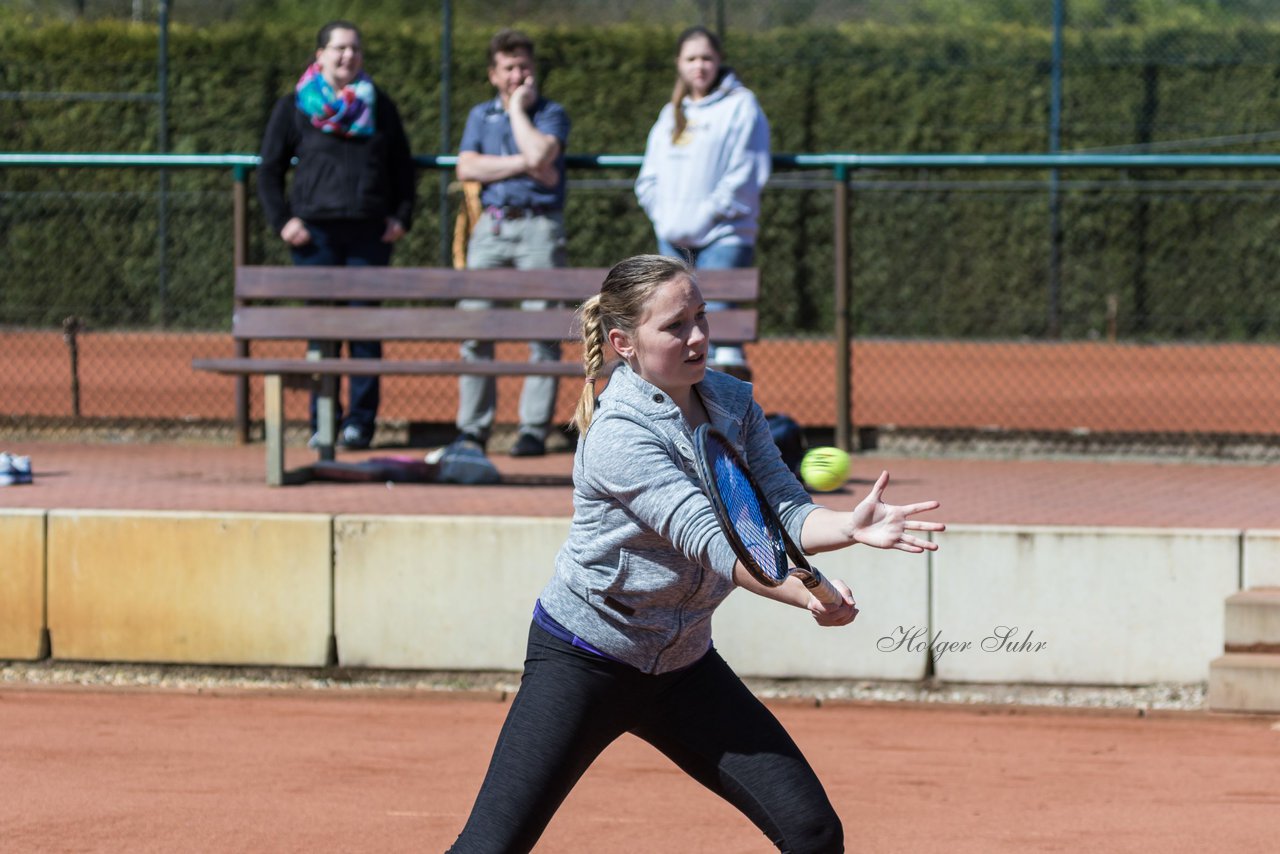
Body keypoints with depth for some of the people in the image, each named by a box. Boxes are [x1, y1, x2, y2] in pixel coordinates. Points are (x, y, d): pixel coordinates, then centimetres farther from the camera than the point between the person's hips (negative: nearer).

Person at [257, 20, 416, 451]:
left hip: (369, 234, 1)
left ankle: (361, 422, 3)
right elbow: (269, 170, 10)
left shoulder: (380, 106, 14)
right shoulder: (294, 107, 7)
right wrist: (282, 221, -2)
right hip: (315, 232, -1)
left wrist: (401, 216, 8)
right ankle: (322, 423, 4)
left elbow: (403, 167, 21)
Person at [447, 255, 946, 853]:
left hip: (683, 664, 7)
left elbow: (782, 514, -8)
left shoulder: (733, 403, -1)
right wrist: (805, 594, -48)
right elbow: (708, 537, -33)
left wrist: (851, 526, -30)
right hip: (582, 663, -7)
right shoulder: (619, 435, -23)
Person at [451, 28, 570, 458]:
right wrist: (524, 164, -7)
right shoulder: (481, 115, 17)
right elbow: (467, 167, 0)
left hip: (538, 226, -3)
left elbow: (540, 155, -15)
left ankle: (534, 428, -6)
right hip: (490, 225, 3)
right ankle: (472, 427, 3)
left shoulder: (551, 114, 7)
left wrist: (518, 107, -3)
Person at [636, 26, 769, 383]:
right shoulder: (671, 114, 19)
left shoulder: (740, 106, -1)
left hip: (723, 236, -7)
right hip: (673, 240, 7)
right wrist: (664, 216, 0)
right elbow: (649, 178, 18)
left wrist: (703, 217, -12)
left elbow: (745, 177, -9)